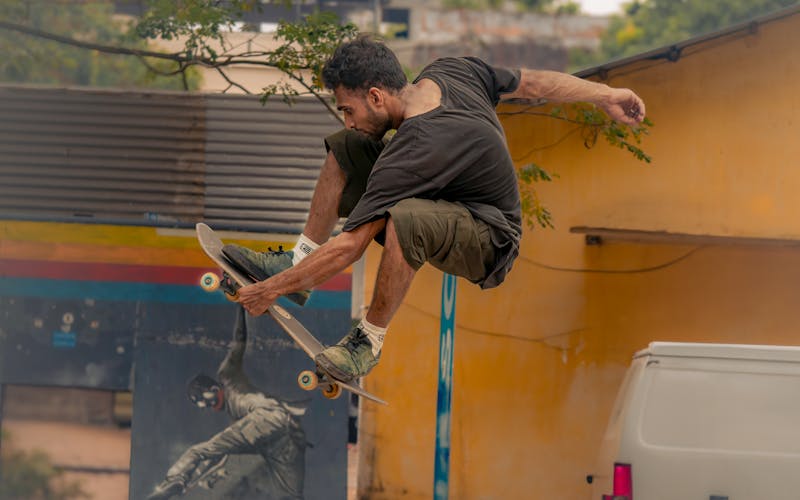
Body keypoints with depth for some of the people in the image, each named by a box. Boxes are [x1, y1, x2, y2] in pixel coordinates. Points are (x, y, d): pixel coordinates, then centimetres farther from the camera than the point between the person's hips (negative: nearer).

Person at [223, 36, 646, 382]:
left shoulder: (410, 155, -33)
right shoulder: (450, 71, -10)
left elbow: (350, 247, -30)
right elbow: (533, 83, 3)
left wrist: (273, 289, -22)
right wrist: (605, 96, 16)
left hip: (488, 245, -10)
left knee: (404, 219, -43)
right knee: (344, 148, 7)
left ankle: (370, 340, -22)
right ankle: (299, 261, 7)